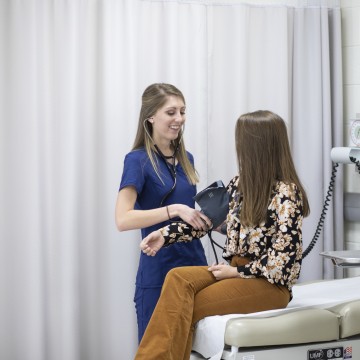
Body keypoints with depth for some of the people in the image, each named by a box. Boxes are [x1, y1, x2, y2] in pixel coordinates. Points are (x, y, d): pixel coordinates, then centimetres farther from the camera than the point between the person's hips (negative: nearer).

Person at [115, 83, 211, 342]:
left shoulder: (186, 159, 10)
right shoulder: (138, 160, -10)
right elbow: (123, 219, -20)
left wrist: (210, 220, 1)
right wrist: (174, 210, -27)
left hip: (195, 265, 6)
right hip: (158, 274, -6)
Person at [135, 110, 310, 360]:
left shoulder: (285, 193, -14)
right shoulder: (241, 183, 9)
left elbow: (284, 256, -17)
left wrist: (237, 271, -14)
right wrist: (166, 234, 4)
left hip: (269, 282, -7)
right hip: (237, 270, 7)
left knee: (184, 307, -24)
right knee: (178, 278, -22)